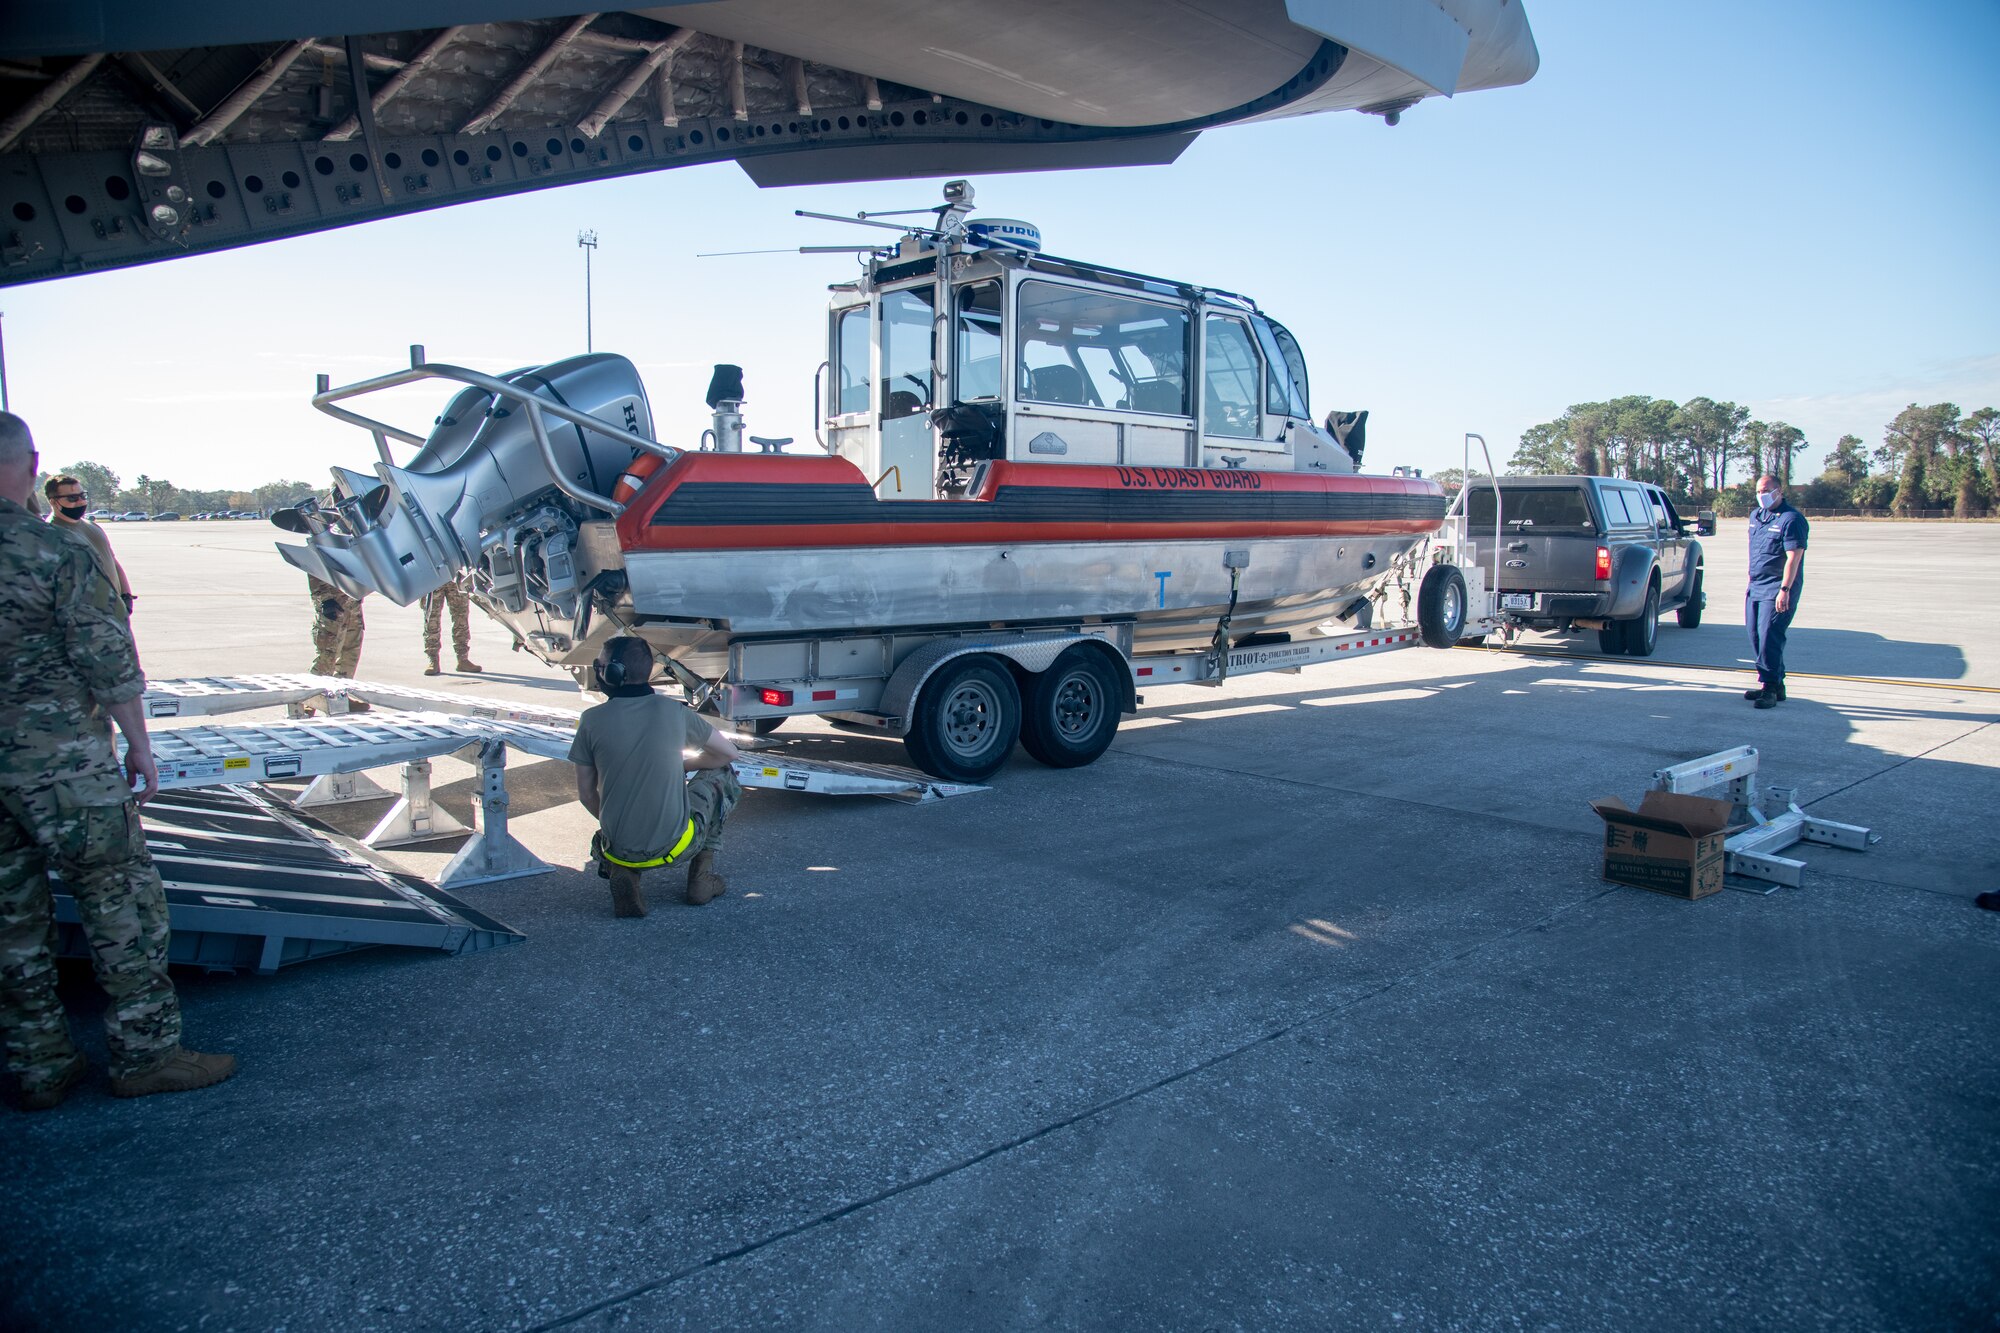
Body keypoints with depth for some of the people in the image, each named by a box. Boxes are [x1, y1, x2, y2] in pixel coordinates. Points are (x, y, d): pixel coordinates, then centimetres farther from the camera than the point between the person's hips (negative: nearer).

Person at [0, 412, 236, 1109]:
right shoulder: (58, 553, -13)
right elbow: (110, 665, -12)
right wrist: (139, 745, -1)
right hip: (62, 763, -6)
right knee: (121, 898, 4)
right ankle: (145, 1052, 10)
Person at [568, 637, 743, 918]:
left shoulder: (592, 720, -5)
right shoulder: (673, 711, -5)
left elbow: (586, 794, 3)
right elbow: (729, 752, 8)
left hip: (621, 849, 2)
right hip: (675, 846, -2)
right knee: (719, 775, 23)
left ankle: (622, 873, 5)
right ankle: (702, 874, 17)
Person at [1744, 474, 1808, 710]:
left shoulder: (1791, 519, -12)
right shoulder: (1756, 516, 14)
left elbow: (1793, 557, -18)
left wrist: (1784, 589, -24)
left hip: (1777, 590, -9)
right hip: (1756, 588, 9)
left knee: (1769, 637, -13)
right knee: (1755, 635, 10)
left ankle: (1770, 687, -8)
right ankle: (1775, 684, 20)